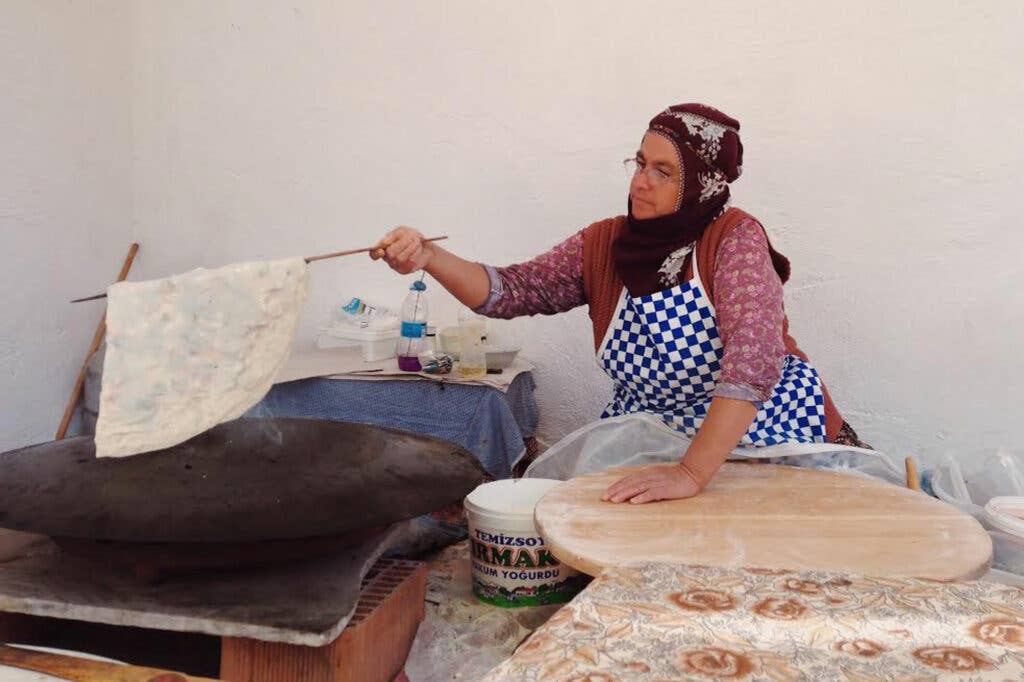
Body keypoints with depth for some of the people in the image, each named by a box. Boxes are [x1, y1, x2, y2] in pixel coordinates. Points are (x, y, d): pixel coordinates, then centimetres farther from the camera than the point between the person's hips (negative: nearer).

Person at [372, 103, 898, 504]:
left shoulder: (734, 238, -18)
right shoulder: (604, 244, -2)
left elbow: (752, 358, -30)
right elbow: (511, 290, -5)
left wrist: (692, 473, -38)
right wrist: (429, 258, -22)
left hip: (761, 422, -3)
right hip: (656, 427, 4)